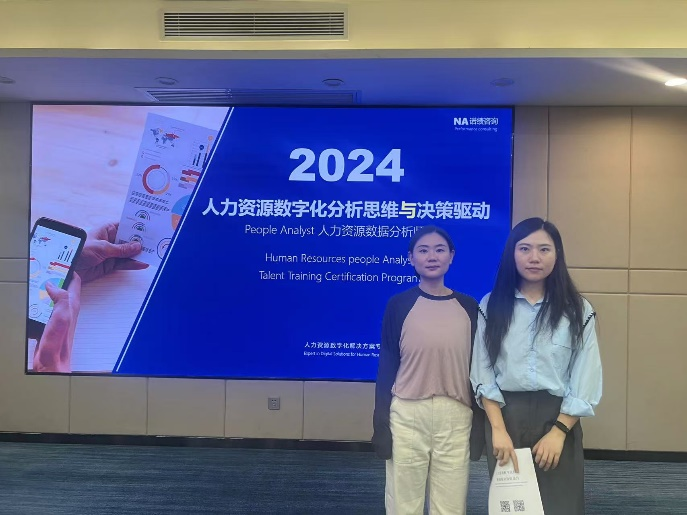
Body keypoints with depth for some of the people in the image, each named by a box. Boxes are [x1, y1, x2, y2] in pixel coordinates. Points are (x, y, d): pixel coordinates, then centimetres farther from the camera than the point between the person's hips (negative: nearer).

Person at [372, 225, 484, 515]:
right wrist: (381, 424, -3)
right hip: (407, 416, -1)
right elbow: (387, 365, -1)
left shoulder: (468, 307, 4)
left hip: (455, 418, 2)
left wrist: (480, 425, 6)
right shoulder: (399, 305, -2)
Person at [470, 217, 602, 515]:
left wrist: (559, 431, -11)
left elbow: (586, 381, -3)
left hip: (557, 418, 0)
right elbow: (483, 373, -2)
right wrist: (498, 428, -10)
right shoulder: (492, 306, 1)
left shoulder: (578, 311, 0)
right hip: (505, 416, 1)